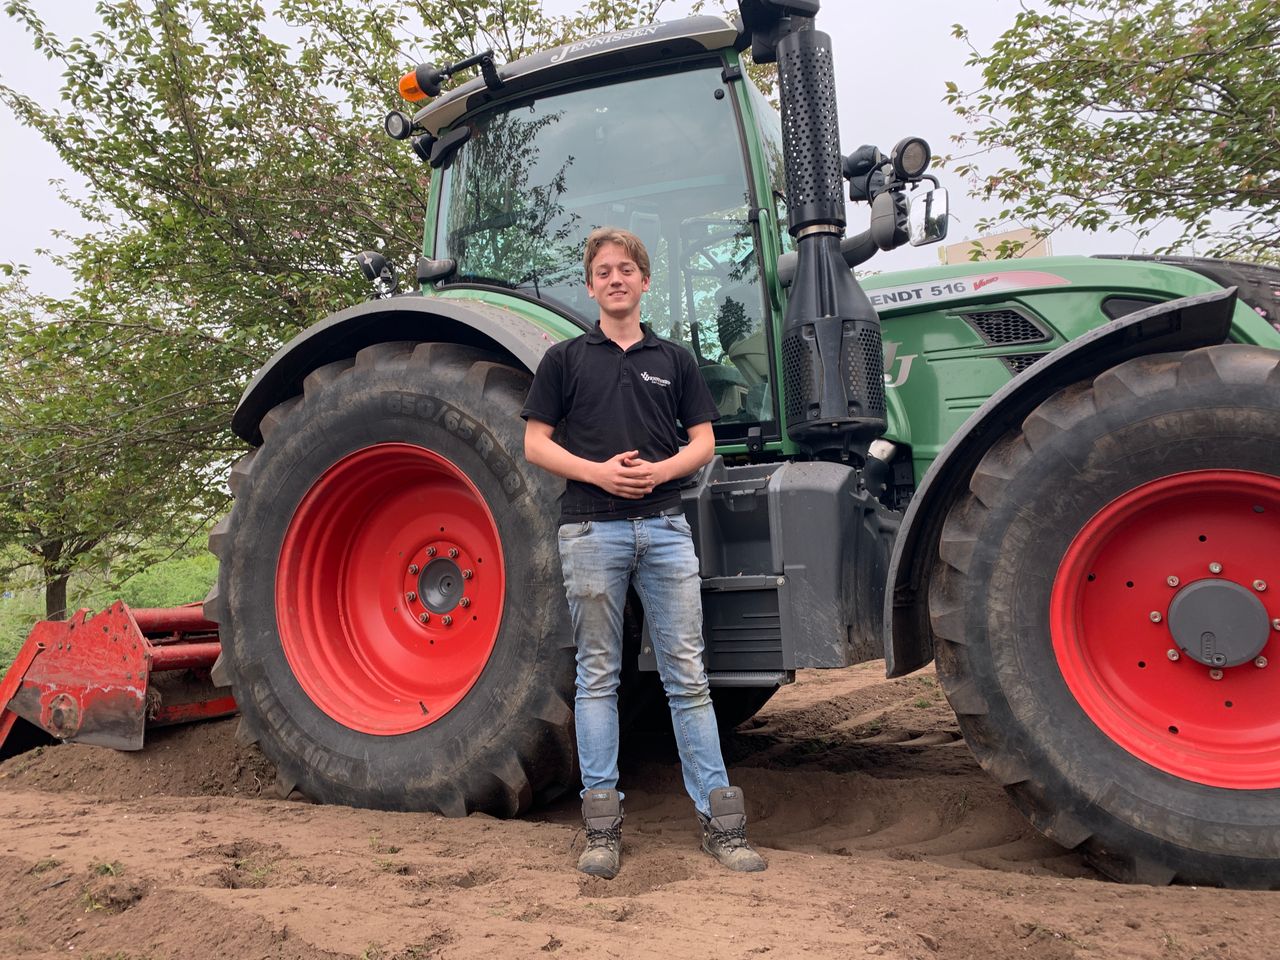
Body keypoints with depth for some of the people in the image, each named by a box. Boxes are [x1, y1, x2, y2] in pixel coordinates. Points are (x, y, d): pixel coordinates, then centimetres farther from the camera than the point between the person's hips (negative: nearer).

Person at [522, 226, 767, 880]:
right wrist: (597, 472, -12)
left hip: (664, 526, 2)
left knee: (686, 673, 3)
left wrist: (659, 470, -9)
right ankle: (601, 821, 12)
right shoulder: (565, 358, 8)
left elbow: (702, 441, 11)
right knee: (598, 675, 4)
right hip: (591, 528, -1)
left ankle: (718, 816, 10)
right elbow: (535, 444, 4)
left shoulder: (673, 359, 13)